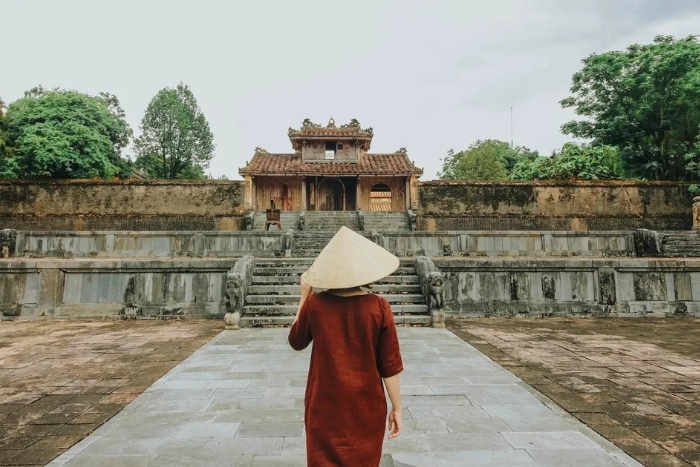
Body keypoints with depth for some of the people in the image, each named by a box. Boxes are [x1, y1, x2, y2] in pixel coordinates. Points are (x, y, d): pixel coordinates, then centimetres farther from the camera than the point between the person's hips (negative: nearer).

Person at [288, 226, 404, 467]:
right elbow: (390, 365, -10)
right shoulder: (378, 307, -15)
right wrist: (396, 407, 3)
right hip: (366, 408, 0)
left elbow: (296, 342, 7)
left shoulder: (315, 304, -12)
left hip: (324, 408, 1)